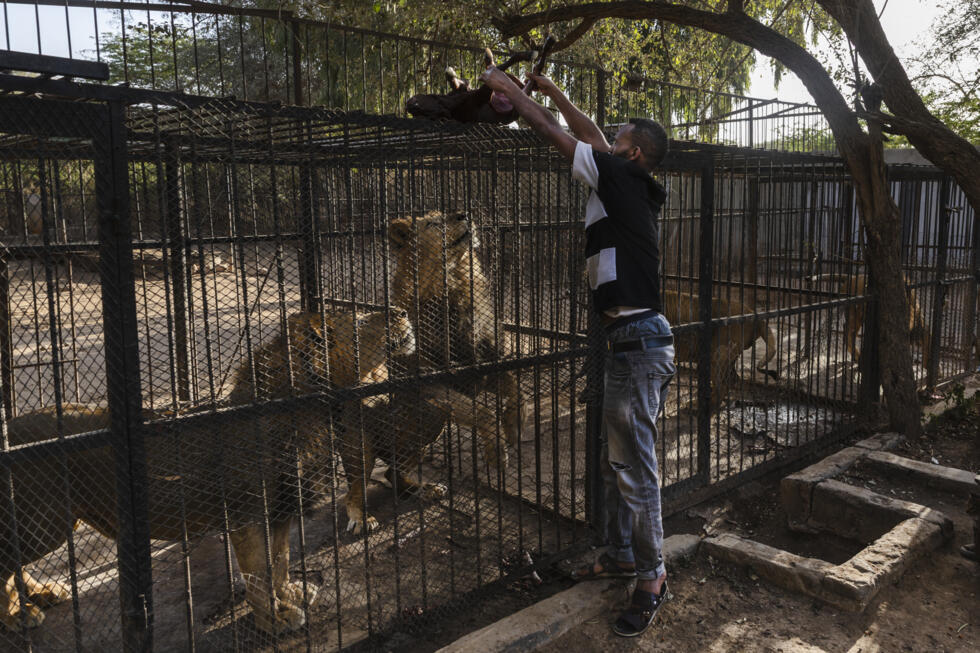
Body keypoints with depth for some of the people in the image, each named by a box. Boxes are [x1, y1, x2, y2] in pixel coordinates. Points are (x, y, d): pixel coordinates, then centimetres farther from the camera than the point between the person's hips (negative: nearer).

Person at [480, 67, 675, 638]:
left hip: (639, 343, -10)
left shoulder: (623, 177, -8)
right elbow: (593, 137, 28)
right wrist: (554, 92, 32)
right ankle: (623, 555, 31)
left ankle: (653, 576, 10)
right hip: (631, 339, 10)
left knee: (636, 466, -3)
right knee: (617, 460, 18)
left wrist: (509, 87, 9)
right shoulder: (634, 186, 15)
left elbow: (551, 131, -4)